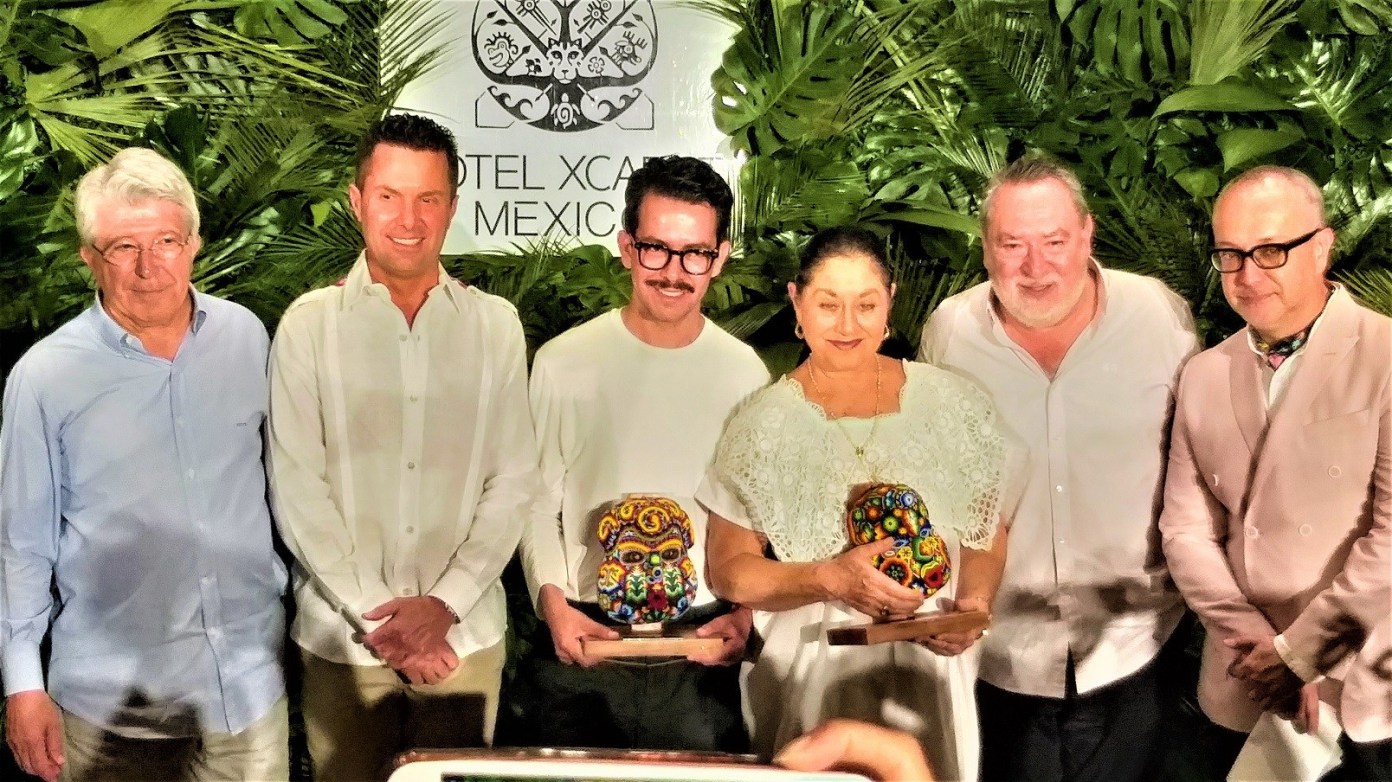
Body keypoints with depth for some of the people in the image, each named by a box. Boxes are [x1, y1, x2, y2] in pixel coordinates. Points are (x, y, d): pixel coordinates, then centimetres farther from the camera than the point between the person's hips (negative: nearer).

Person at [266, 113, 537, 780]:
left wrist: (444, 604, -9)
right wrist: (375, 614, -11)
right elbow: (297, 489, -6)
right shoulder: (309, 324, -3)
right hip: (343, 637, -1)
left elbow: (513, 481, 0)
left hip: (465, 635, 1)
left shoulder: (495, 325, 1)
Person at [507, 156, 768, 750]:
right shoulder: (564, 362, -4)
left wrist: (743, 616, -4)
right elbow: (538, 500, 2)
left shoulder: (744, 372, 0)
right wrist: (552, 602, -9)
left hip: (703, 646, 1)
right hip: (582, 639, 0)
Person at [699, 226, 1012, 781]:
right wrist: (832, 579, -19)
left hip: (930, 669, 2)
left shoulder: (952, 404, -3)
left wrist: (974, 603, -11)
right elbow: (728, 570, -5)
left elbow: (987, 532, 8)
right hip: (812, 676, -1)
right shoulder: (763, 425, -7)